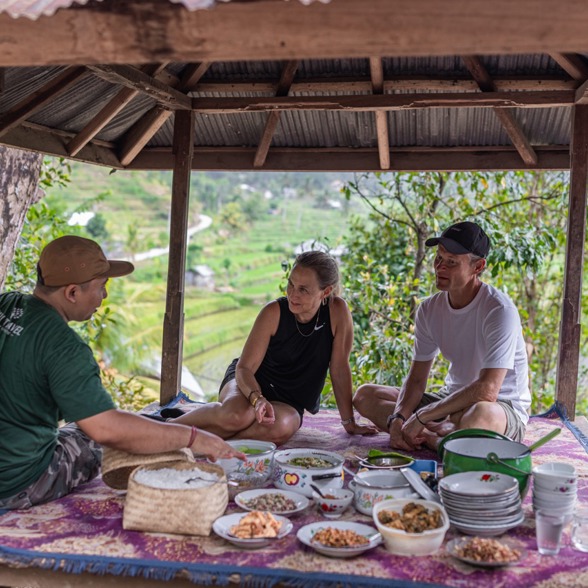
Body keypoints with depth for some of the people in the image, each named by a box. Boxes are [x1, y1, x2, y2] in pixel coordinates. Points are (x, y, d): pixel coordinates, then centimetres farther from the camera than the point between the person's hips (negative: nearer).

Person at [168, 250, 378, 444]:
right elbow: (244, 368, -16)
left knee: (280, 428, -36)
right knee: (238, 415, -38)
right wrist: (257, 399, -37)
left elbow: (339, 368, -10)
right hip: (252, 383, -1)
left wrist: (349, 423, -5)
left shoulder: (337, 311, -17)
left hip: (290, 403, 1)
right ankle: (175, 424, -13)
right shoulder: (274, 312, -17)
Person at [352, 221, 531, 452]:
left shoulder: (499, 310, -21)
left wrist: (421, 417, -28)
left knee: (480, 413, -44)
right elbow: (417, 379, 1)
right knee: (365, 394, -3)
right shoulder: (429, 309, 0)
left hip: (504, 408, -7)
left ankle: (428, 435, -14)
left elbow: (487, 390, -29)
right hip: (452, 399, 7)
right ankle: (438, 432, -19)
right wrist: (397, 418, -20)